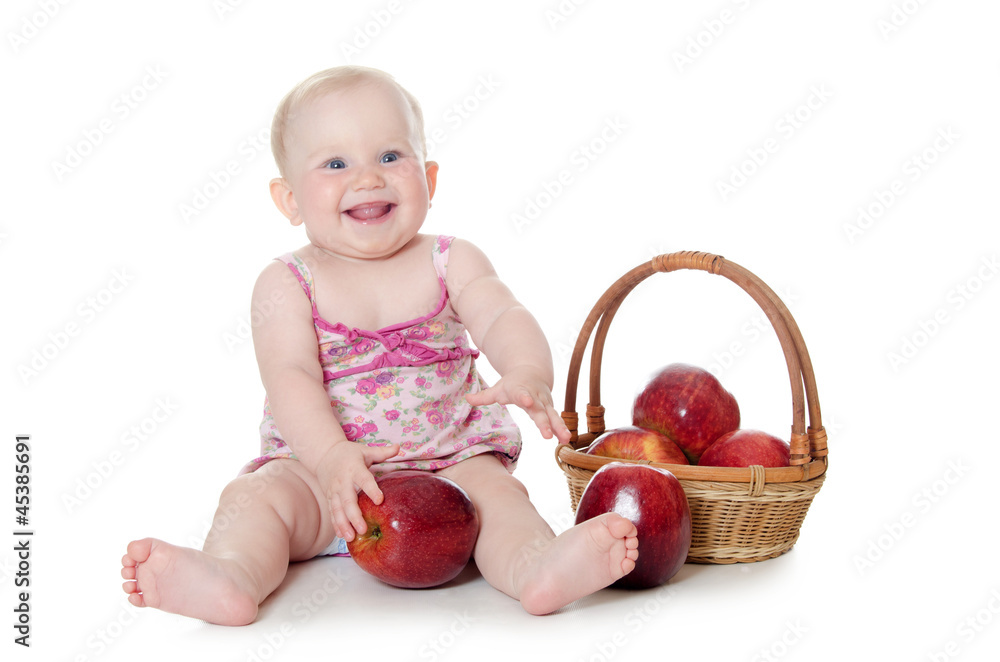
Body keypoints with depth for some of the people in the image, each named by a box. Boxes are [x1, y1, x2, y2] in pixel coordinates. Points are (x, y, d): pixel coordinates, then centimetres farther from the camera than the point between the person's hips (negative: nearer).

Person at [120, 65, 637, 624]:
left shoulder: (450, 263, 2)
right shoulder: (287, 285, -2)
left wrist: (528, 374, -40)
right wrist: (333, 456, -34)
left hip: (450, 462, 0)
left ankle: (536, 566, -52)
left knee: (495, 491, -27)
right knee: (256, 496, -24)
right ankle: (232, 577, -49)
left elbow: (503, 318, -15)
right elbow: (290, 377, -15)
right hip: (320, 467, 0)